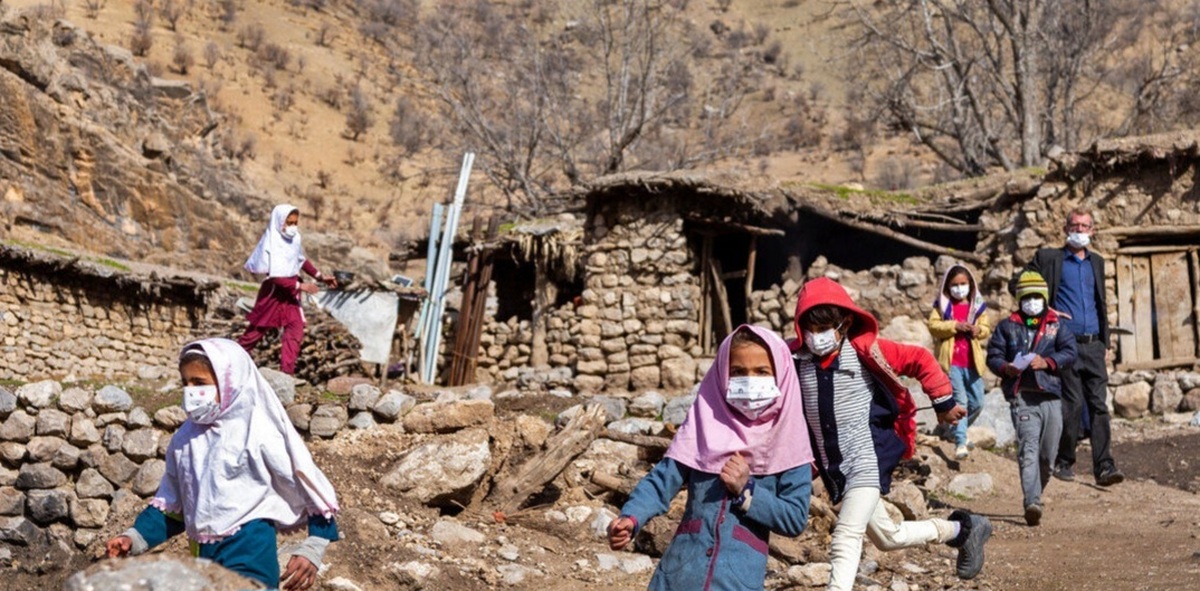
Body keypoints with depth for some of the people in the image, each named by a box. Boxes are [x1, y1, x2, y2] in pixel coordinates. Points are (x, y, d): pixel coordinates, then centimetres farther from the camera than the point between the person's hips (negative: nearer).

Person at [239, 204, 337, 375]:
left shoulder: (294, 239, -2)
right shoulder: (272, 245, -21)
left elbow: (302, 261, 16)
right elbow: (276, 277, -26)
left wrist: (321, 277, 9)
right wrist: (300, 286, -27)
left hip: (291, 292, 6)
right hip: (274, 292, -6)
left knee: (295, 330, -6)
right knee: (257, 330, 9)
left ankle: (287, 372, -3)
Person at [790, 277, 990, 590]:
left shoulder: (864, 350, -11)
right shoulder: (795, 359, -3)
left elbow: (920, 359, -3)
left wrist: (944, 402, 0)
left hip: (867, 462, -5)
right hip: (835, 471, 5)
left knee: (845, 541, -19)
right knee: (888, 536, 18)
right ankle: (962, 529, 42)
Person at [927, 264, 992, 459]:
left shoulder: (978, 306, 11)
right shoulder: (942, 305, 3)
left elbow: (986, 329, 9)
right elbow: (933, 325, -7)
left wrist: (978, 330, -13)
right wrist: (954, 326, -18)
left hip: (972, 362, 4)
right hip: (951, 361, -4)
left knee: (977, 402, 9)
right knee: (959, 400, -11)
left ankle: (957, 430, 32)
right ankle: (960, 443, -10)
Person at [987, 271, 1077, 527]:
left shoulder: (1057, 325, 15)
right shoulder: (1007, 326, 13)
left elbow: (1069, 352, 3)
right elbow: (993, 355, 8)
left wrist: (1047, 362, -14)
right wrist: (1006, 368, -13)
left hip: (1051, 396, 2)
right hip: (1022, 396, -2)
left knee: (1048, 454, 7)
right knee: (1028, 449, -16)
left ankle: (1035, 495, 28)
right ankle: (1032, 503, -25)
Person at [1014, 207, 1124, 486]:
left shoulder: (1096, 262, 19)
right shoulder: (1048, 257, 3)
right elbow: (1015, 284, 3)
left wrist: (1105, 344, 18)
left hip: (1094, 346, 4)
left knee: (1099, 404, -3)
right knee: (1072, 405, -5)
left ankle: (1104, 467, -5)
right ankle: (1063, 462, 10)